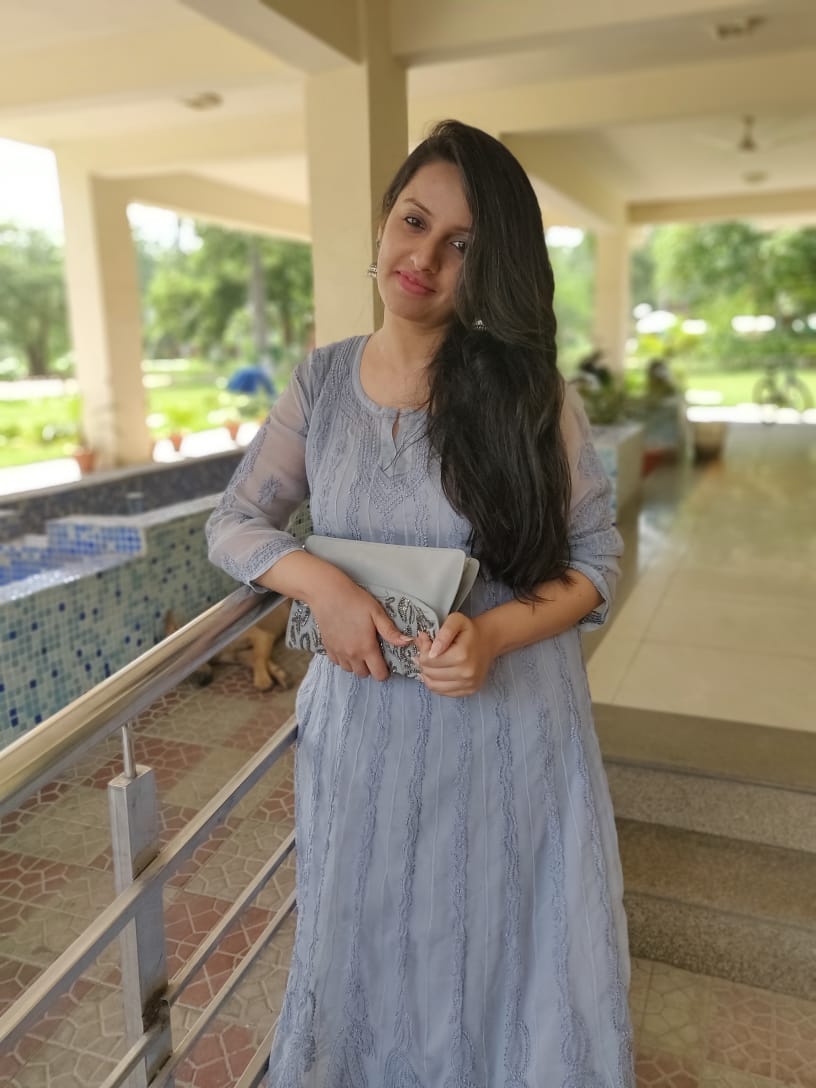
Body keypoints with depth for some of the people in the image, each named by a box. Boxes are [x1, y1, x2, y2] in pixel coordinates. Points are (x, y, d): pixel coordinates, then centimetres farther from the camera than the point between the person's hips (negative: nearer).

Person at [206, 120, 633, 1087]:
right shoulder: (322, 382, -2)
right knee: (372, 953, 23)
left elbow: (595, 559, -4)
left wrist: (495, 632, -22)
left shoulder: (531, 393, -9)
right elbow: (233, 523, 3)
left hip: (506, 725, -2)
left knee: (503, 960, 18)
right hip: (361, 727, 2)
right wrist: (318, 580, -17)